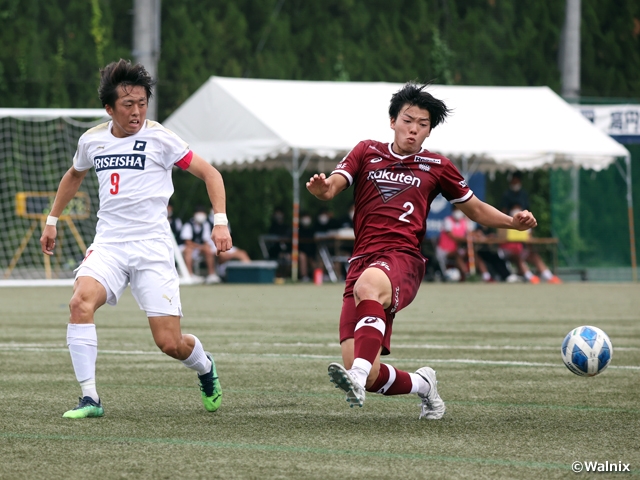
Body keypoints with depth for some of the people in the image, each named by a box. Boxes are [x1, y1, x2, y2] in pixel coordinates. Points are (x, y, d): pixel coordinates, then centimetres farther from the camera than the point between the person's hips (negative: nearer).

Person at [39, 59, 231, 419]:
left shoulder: (159, 138, -4)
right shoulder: (92, 140, 7)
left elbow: (209, 173, 2)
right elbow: (74, 176, 31)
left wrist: (221, 221, -10)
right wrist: (53, 220, 32)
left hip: (152, 246, -3)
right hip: (108, 244, 3)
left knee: (170, 343, -8)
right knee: (81, 301, -28)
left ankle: (205, 367, 30)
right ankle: (90, 398, -23)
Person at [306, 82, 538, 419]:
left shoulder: (436, 167, 18)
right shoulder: (367, 153, 18)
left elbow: (476, 210, 27)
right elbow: (331, 188, 5)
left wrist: (513, 222, 8)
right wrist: (320, 188, -21)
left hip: (402, 259, -2)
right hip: (362, 261, 2)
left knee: (367, 286, -42)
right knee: (368, 378, -12)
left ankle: (358, 378, -56)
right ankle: (421, 384, 20)